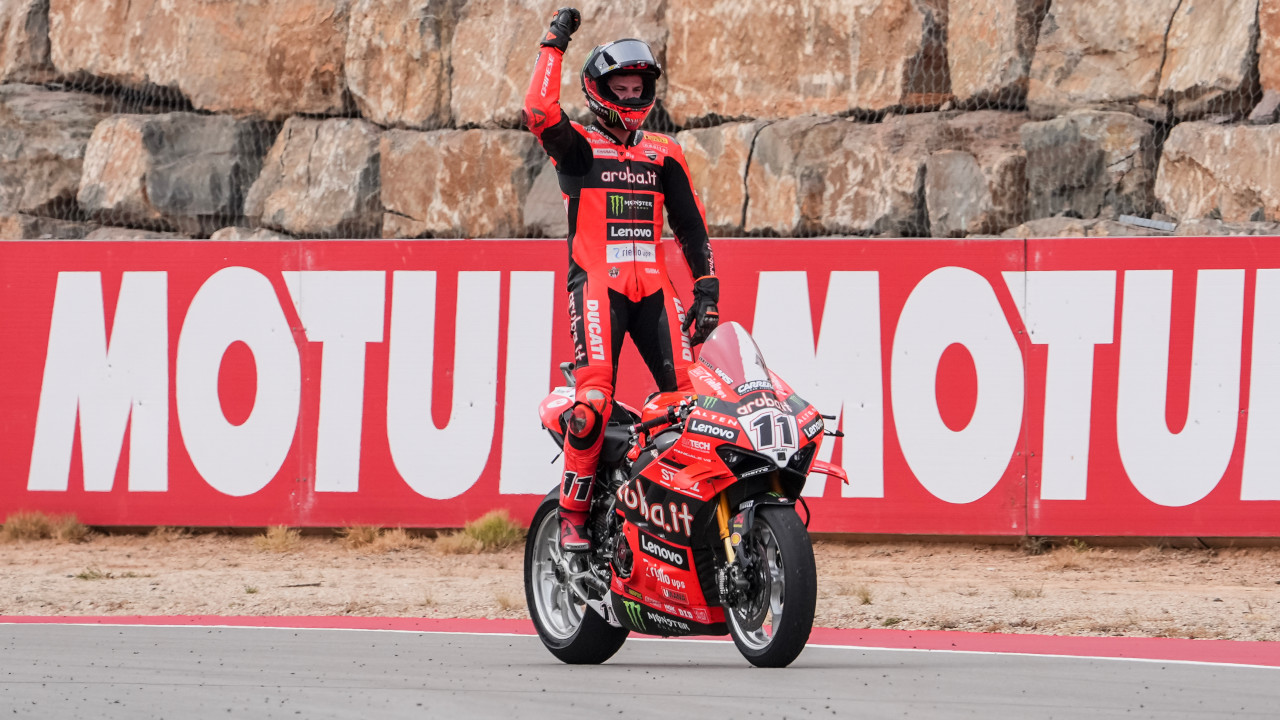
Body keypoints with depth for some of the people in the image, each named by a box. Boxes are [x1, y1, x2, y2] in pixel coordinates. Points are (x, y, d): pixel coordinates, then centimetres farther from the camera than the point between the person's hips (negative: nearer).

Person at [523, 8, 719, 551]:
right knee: (594, 395, -20)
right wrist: (554, 44, -8)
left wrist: (706, 288, 11)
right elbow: (539, 111, -15)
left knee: (686, 391, -9)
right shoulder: (578, 145, 7)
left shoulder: (664, 154, 18)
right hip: (597, 283, -4)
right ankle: (573, 511, -13)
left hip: (653, 284, 4)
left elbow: (690, 225, 20)